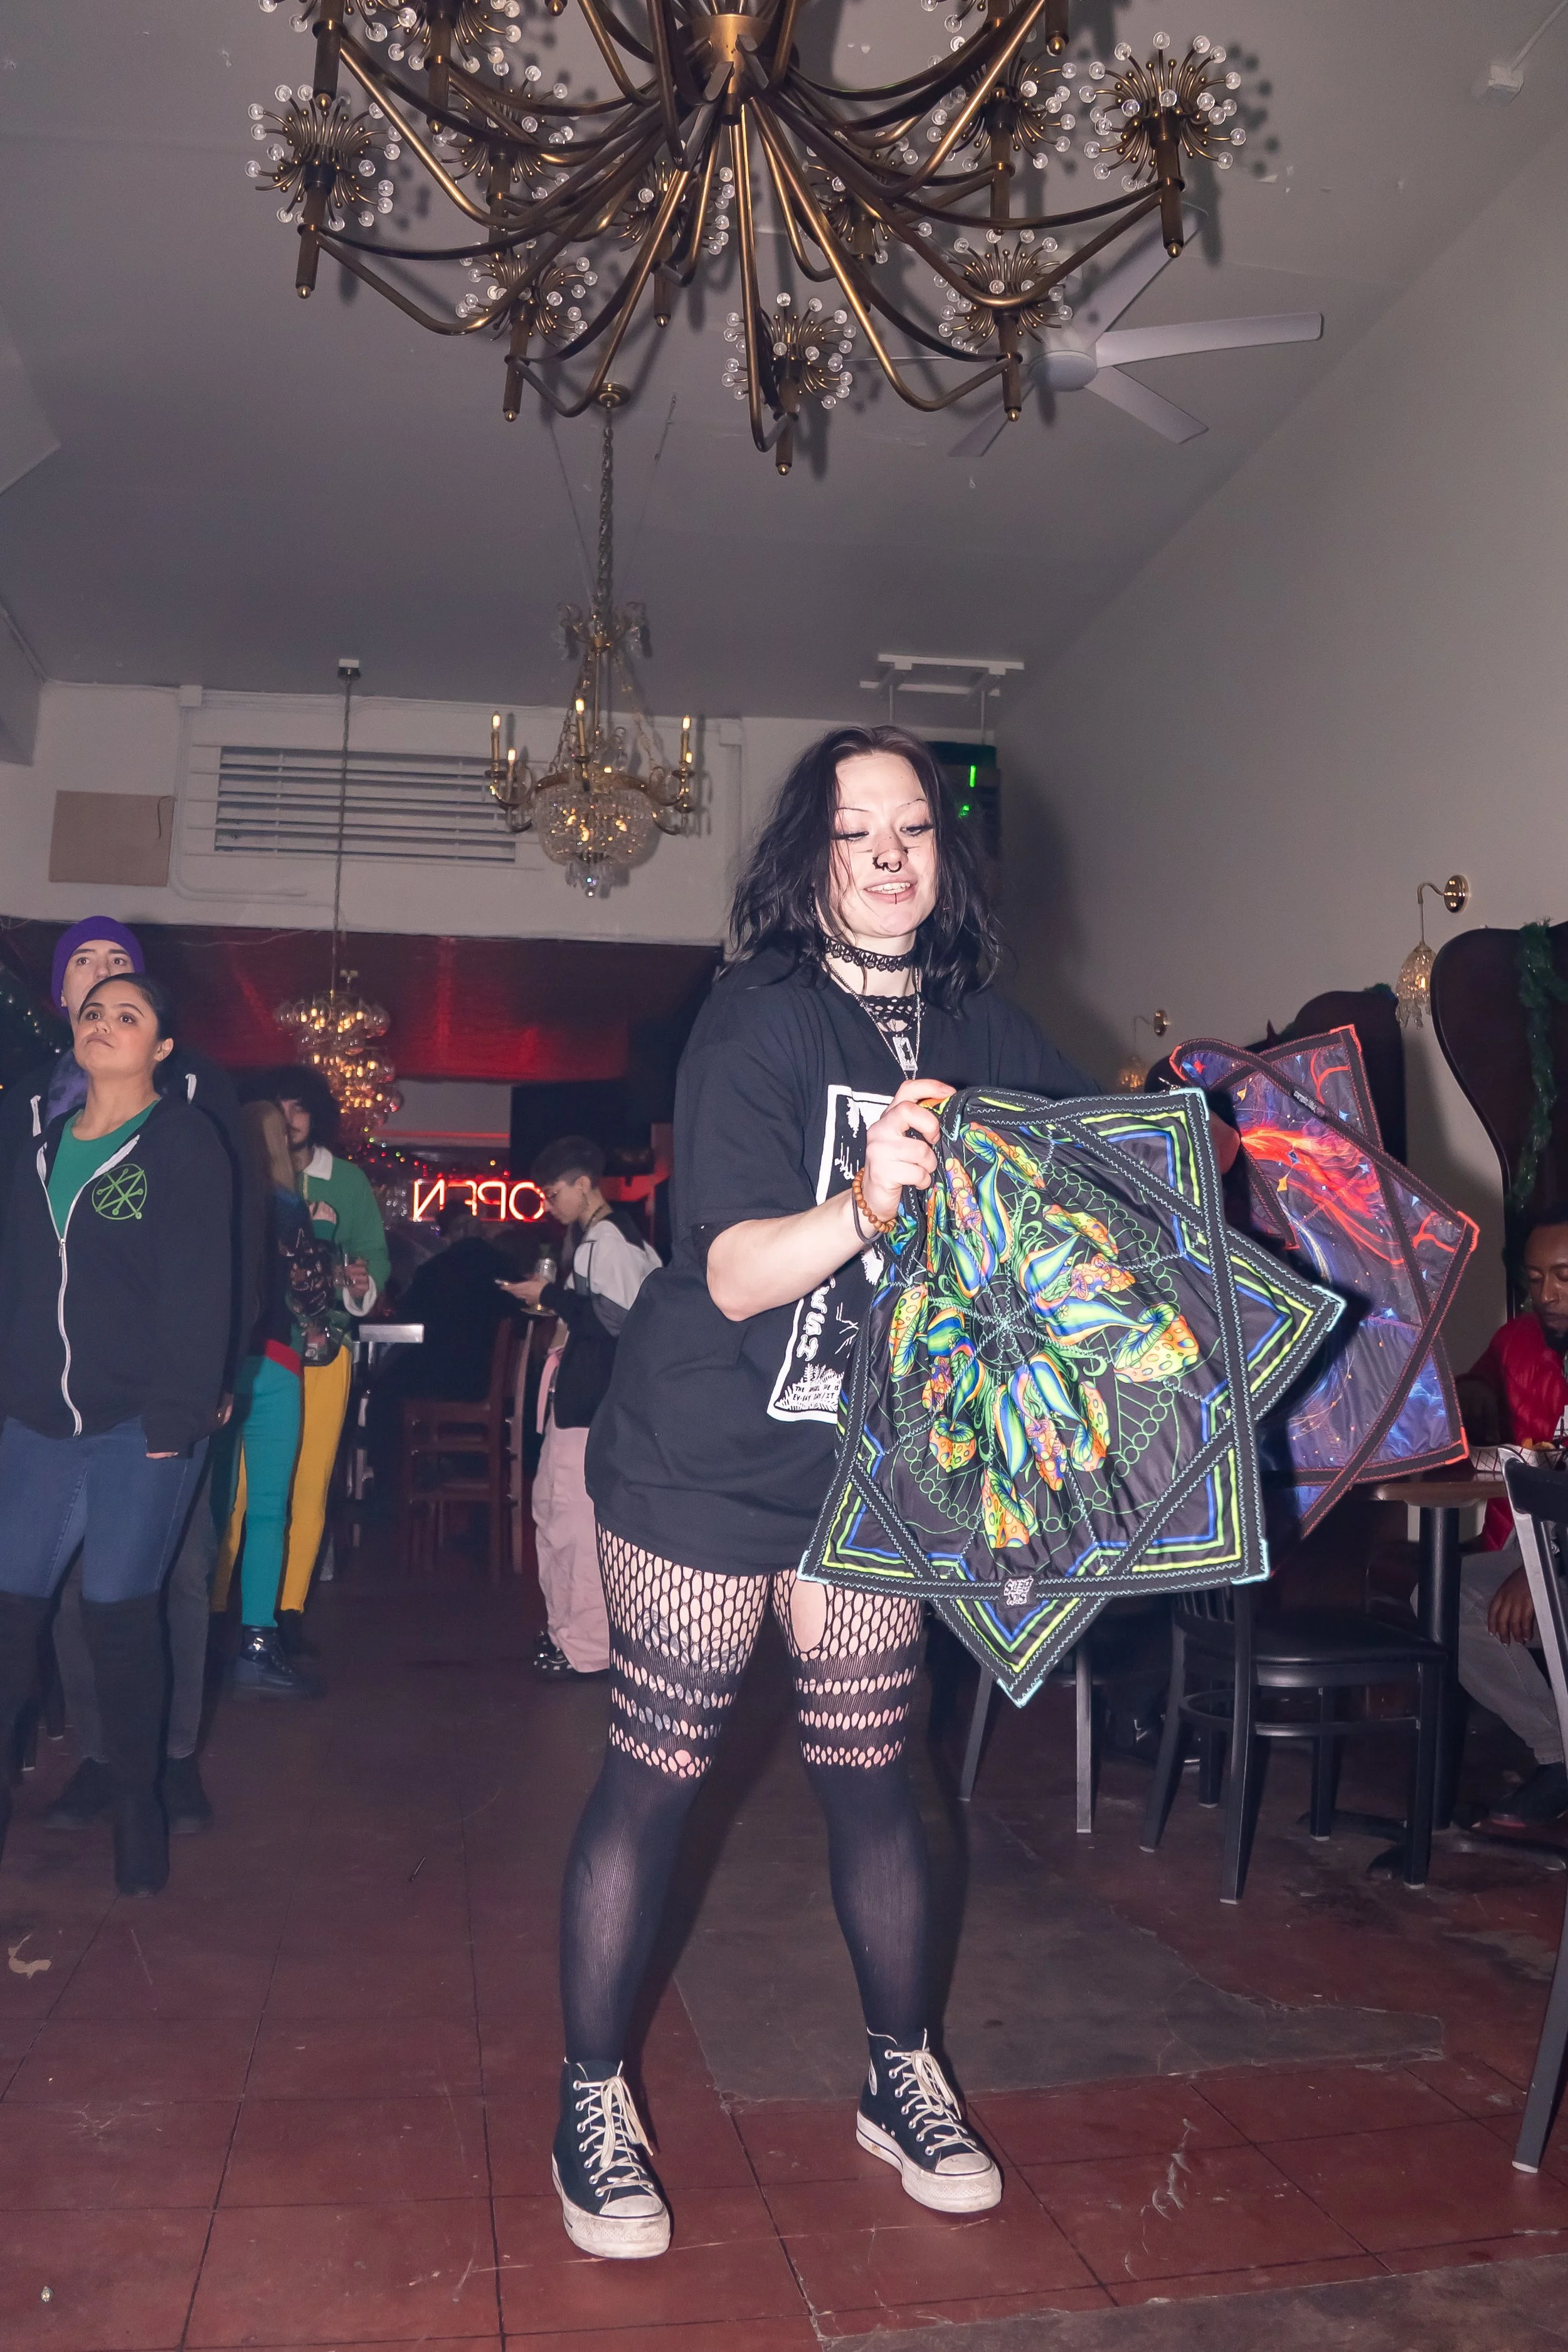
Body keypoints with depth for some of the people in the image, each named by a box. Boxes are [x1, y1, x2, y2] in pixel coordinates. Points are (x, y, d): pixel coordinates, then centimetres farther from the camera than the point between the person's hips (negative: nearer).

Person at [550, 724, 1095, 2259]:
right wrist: (860, 1208, -42)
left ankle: (900, 2078, 35)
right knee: (652, 1777, 6)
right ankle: (590, 2103, 26)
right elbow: (733, 1272, -24)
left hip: (873, 1472, 4)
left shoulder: (987, 1036, 0)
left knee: (869, 1779, 14)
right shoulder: (757, 1020, -14)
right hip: (706, 1470, -3)